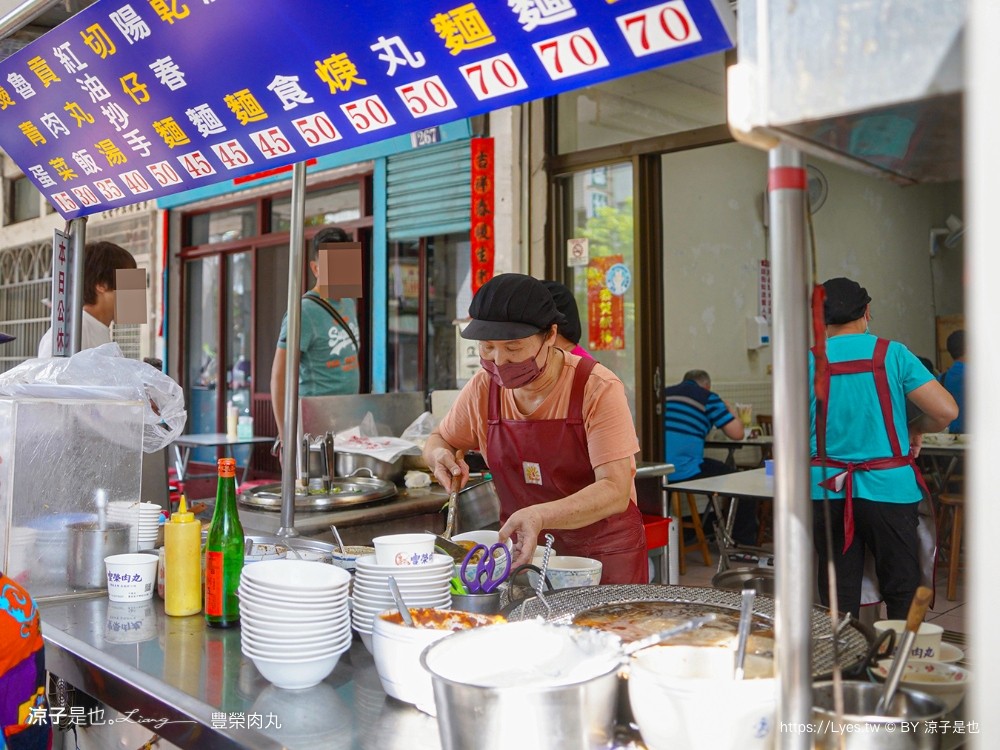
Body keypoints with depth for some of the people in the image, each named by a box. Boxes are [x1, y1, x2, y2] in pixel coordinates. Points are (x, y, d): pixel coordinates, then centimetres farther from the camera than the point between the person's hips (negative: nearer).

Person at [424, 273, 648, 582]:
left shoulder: (598, 388, -17)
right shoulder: (483, 388, -4)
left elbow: (616, 491, -23)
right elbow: (439, 440, 14)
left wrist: (540, 516, -39)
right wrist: (441, 456, -10)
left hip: (602, 554, -3)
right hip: (523, 552, 4)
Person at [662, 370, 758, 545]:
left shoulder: (665, 394, 19)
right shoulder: (707, 397, 4)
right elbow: (737, 433, 4)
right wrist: (729, 409, 23)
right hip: (684, 472, -6)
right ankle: (745, 541, 23)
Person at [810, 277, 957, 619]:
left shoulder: (809, 361, -2)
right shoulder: (891, 353, -5)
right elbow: (947, 411, -9)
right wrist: (915, 429, 10)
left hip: (827, 491, 2)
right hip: (888, 489, -1)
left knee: (837, 598, 10)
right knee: (903, 594, 10)